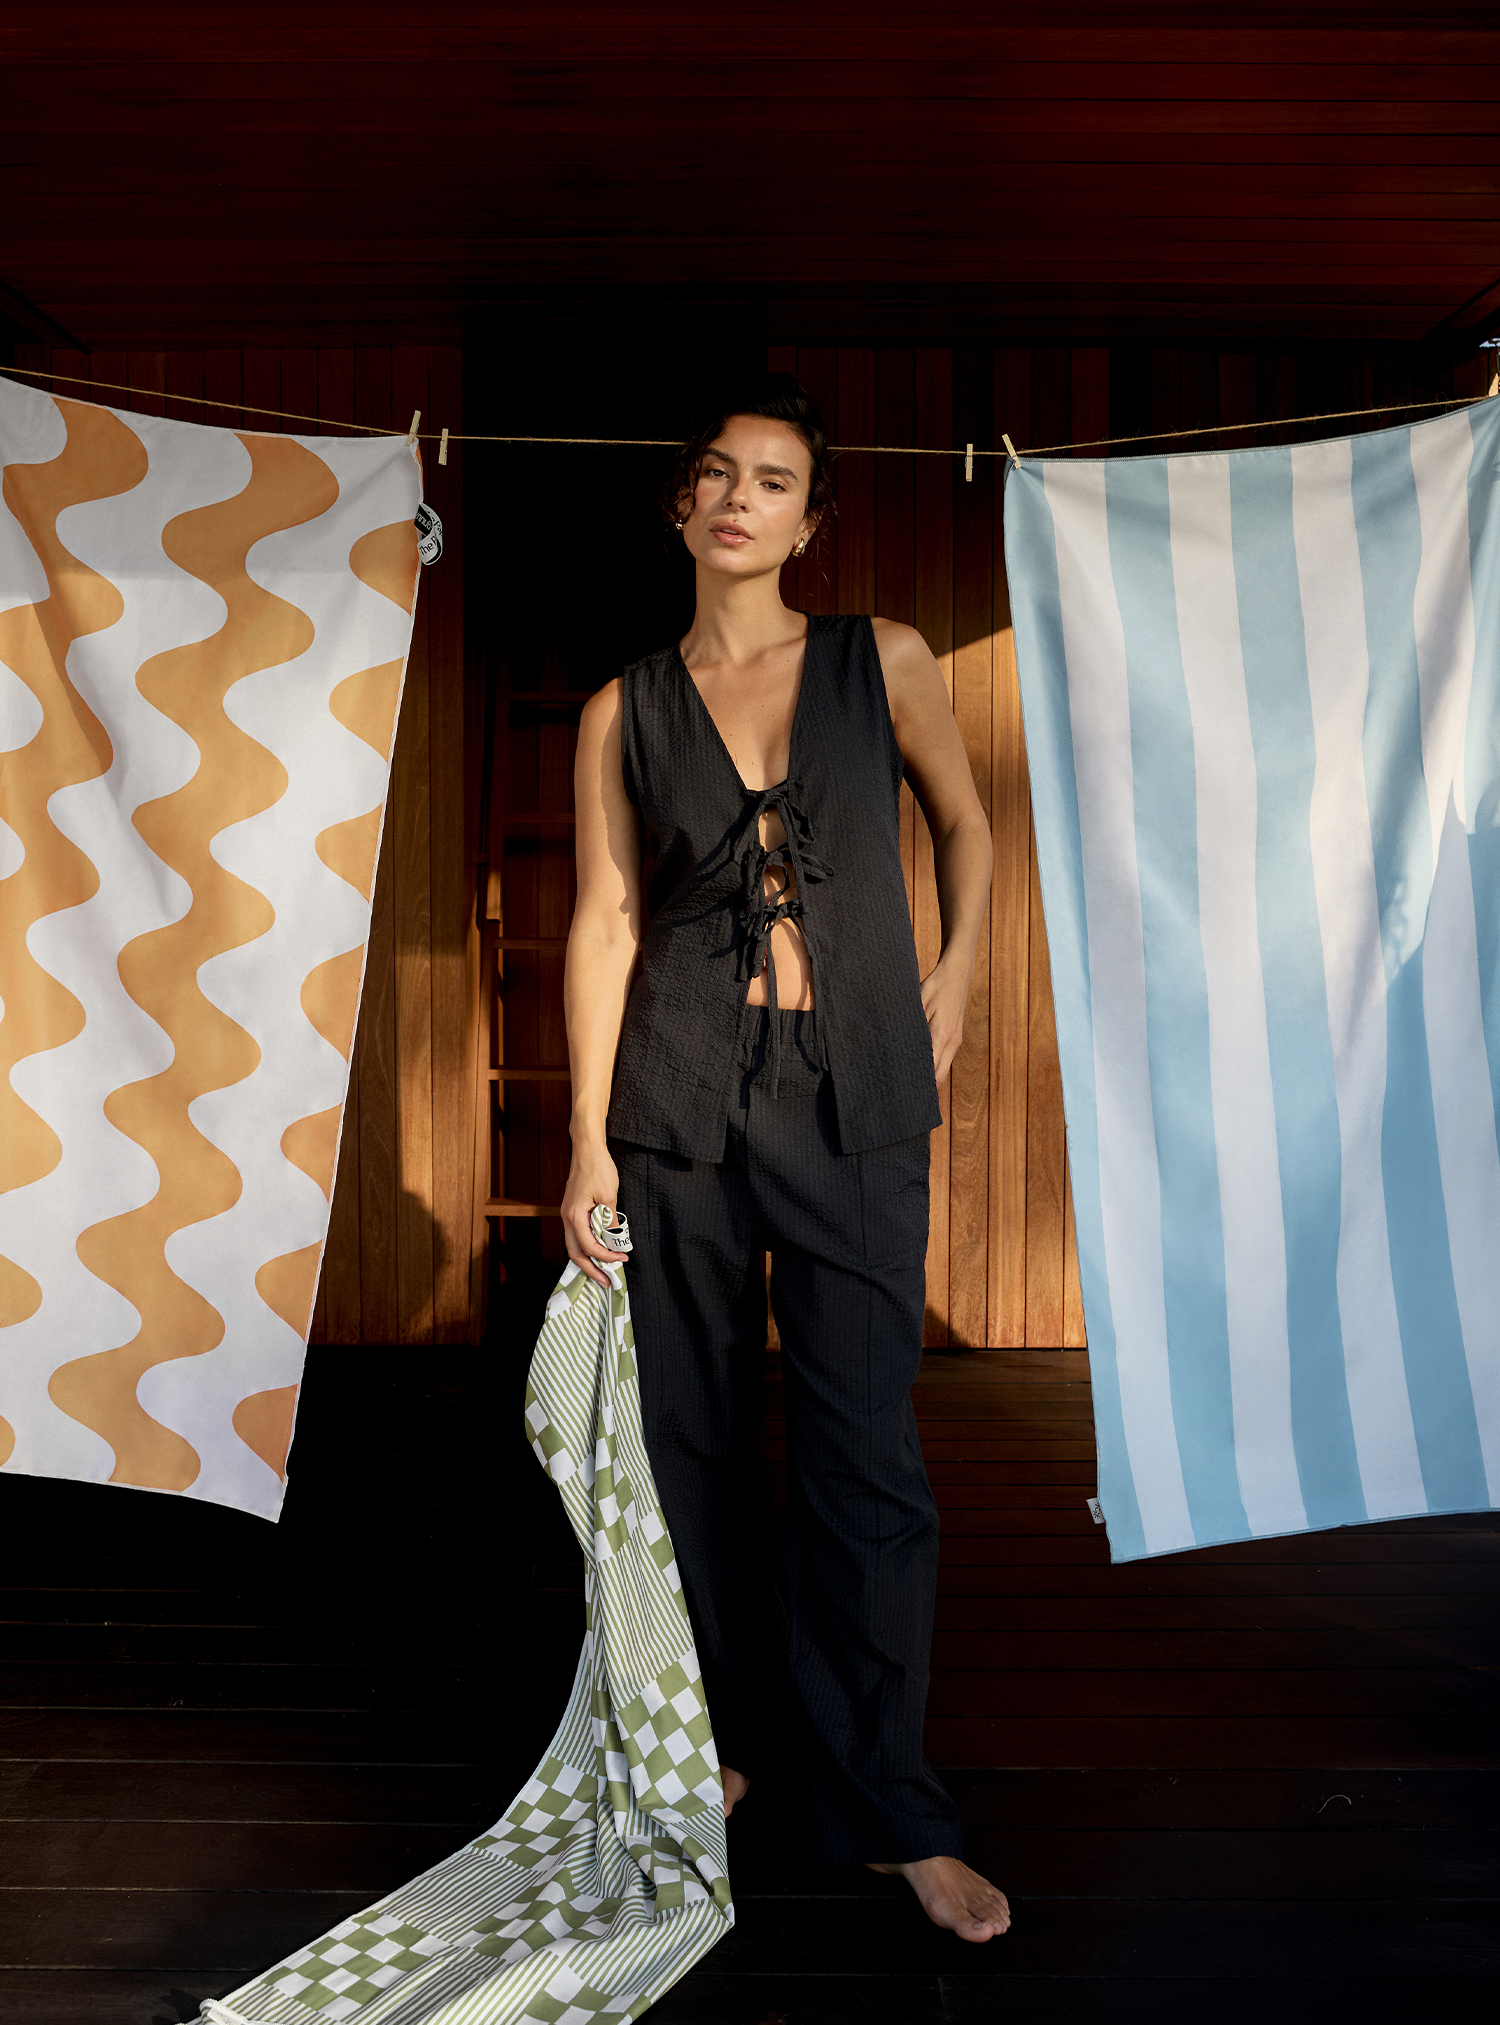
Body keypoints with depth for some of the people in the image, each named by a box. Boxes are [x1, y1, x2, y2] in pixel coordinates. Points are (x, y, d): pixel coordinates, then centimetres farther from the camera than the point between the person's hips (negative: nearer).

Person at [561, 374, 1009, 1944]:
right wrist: (587, 1138, -4)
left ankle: (889, 1807, 14)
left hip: (854, 1100, -1)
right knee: (693, 1435, 9)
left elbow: (965, 824, 20)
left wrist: (954, 979, 9)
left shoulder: (883, 664, 5)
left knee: (863, 1449, 0)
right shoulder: (624, 713, 6)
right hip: (680, 1097, 1)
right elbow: (604, 924, 1)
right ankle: (715, 1740, 30)